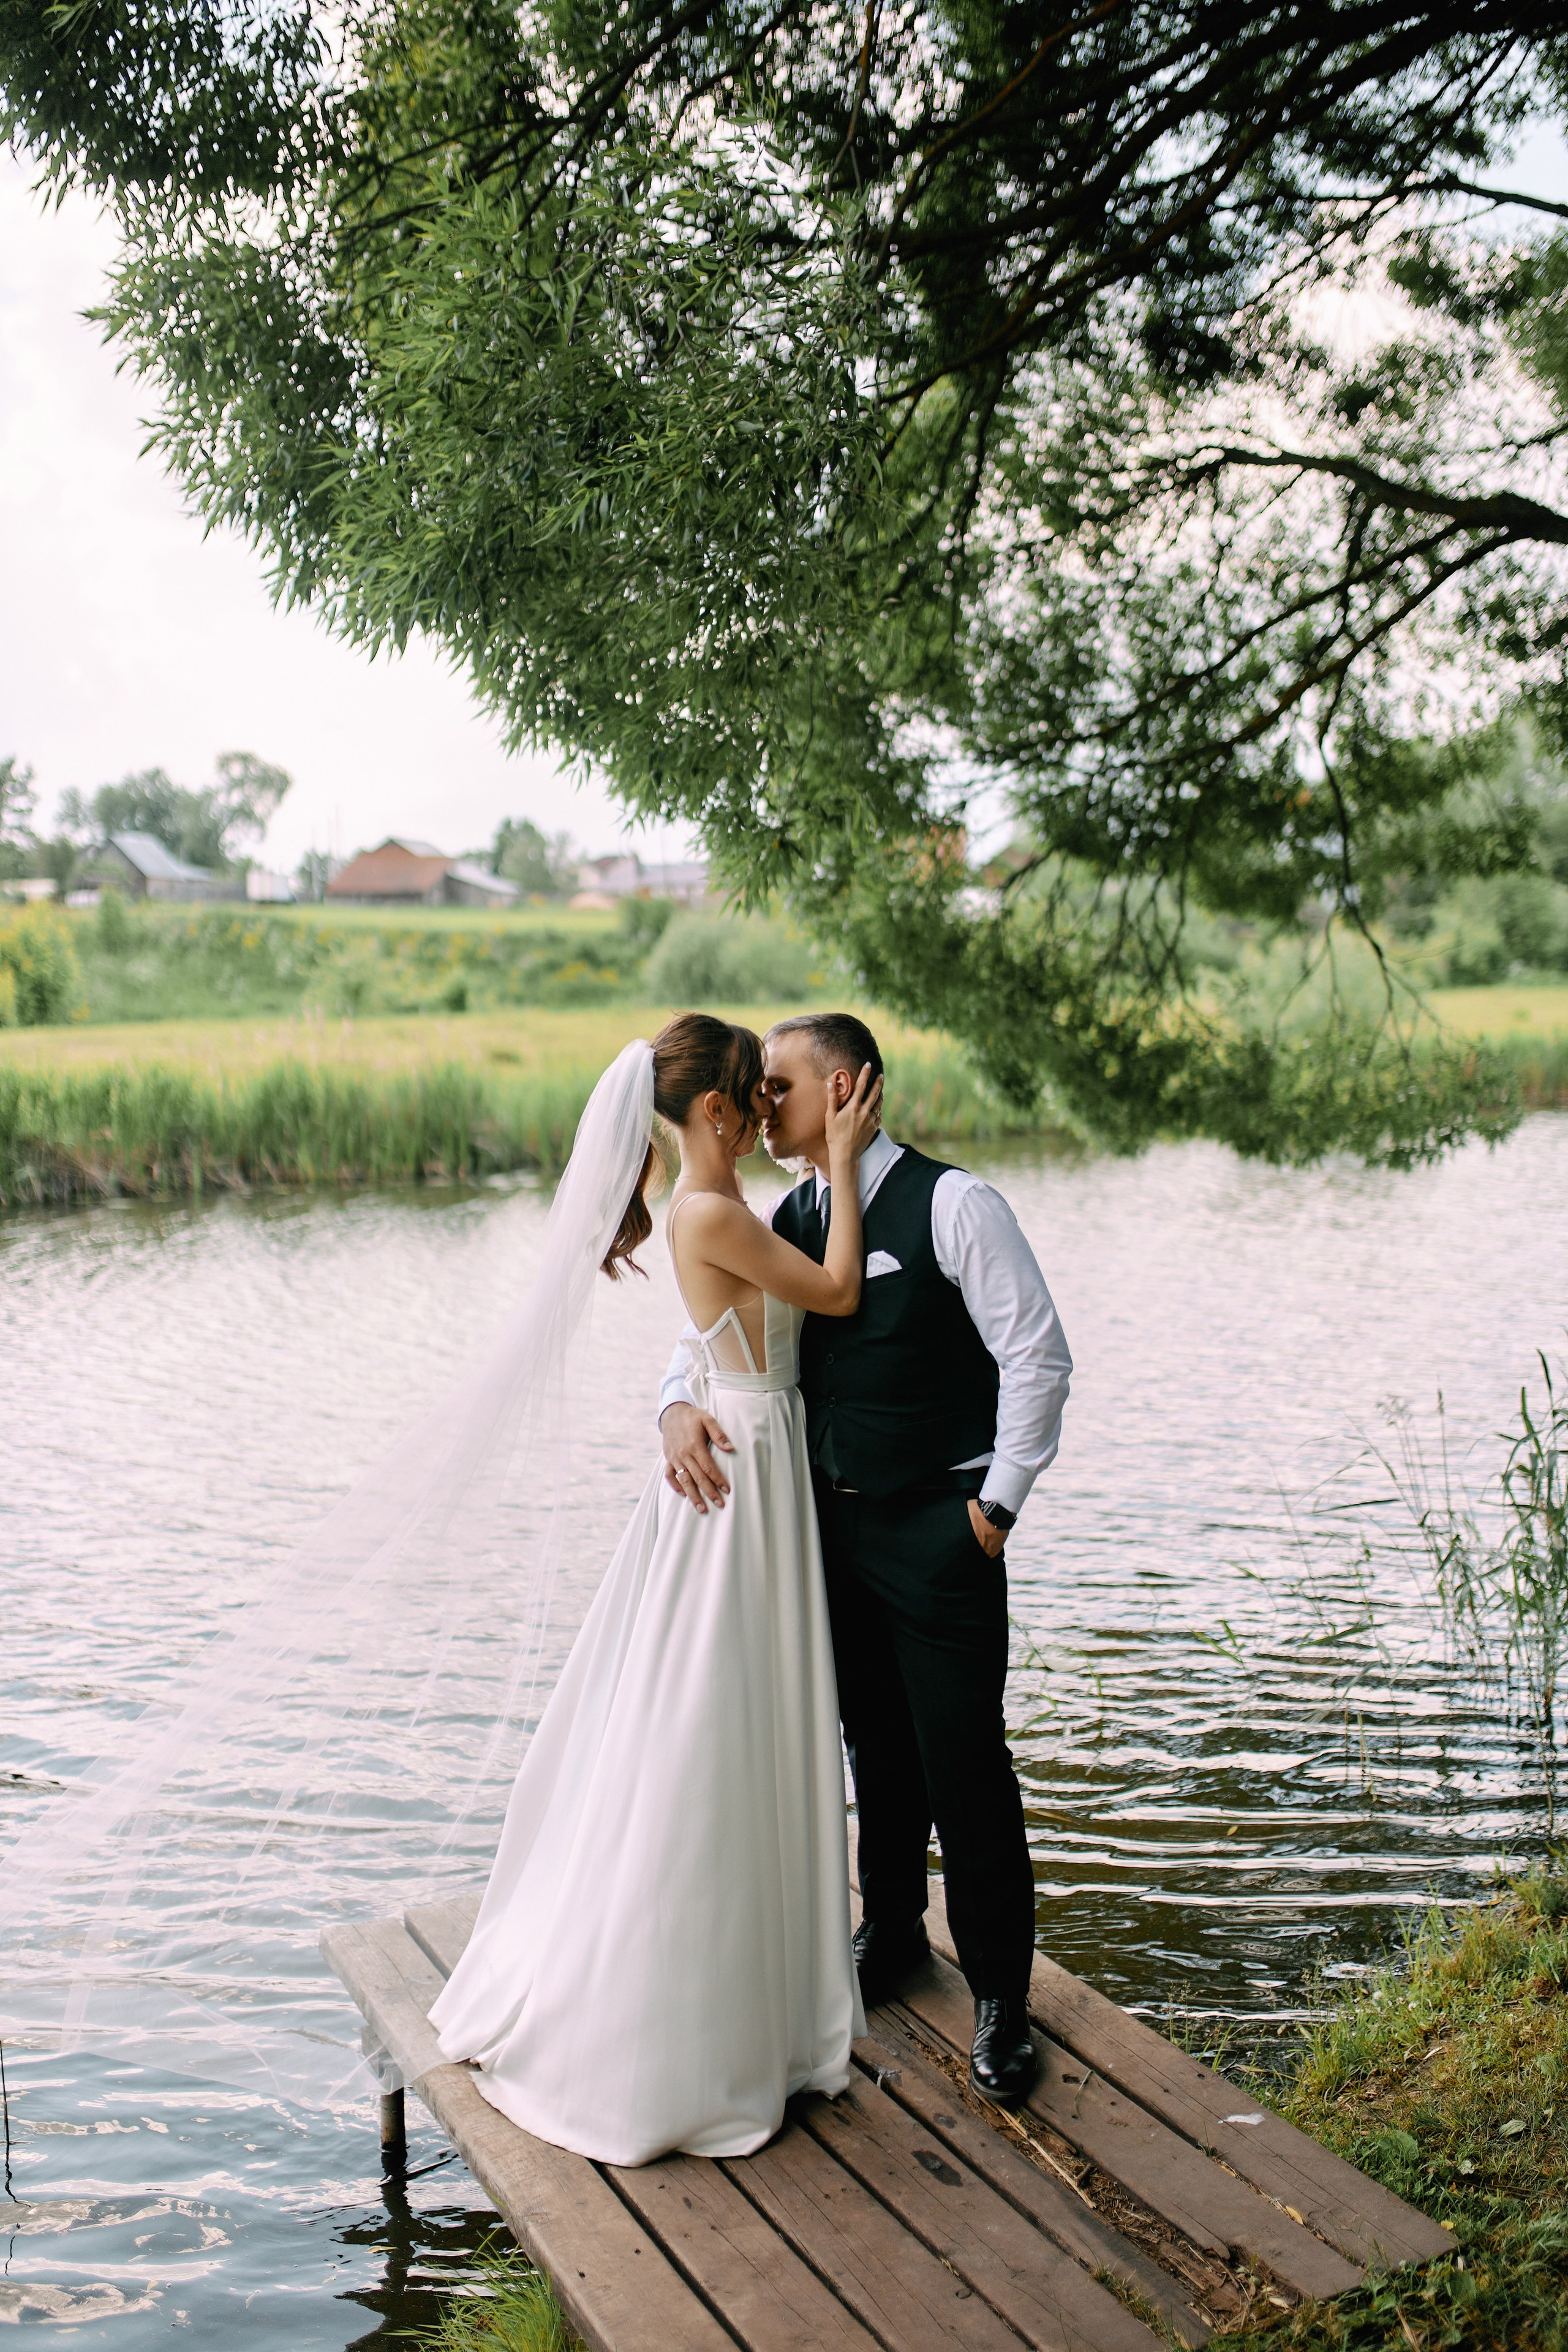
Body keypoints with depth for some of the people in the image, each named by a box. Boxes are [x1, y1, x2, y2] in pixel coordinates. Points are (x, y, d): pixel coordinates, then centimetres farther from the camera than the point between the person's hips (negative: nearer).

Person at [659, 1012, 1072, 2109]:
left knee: (964, 1760, -1)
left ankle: (1001, 1993, 17)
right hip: (833, 1519, 6)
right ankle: (892, 1929, 41)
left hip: (940, 1527, -6)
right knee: (877, 1745, 20)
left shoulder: (952, 1204, -12)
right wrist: (682, 1404, -12)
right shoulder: (789, 1222, 7)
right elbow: (718, 1330, 11)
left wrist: (998, 1500, -12)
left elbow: (1039, 1354, -12)